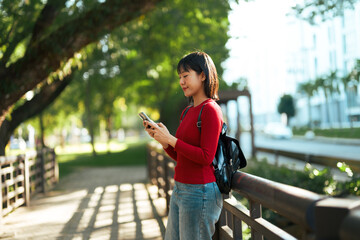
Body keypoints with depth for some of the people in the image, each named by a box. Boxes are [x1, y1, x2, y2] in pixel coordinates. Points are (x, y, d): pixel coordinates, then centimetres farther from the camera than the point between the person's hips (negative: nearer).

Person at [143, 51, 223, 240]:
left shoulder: (210, 110, -12)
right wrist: (159, 137, 4)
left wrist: (170, 139, -17)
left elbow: (206, 157, -19)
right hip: (180, 189, 9)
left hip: (199, 192, -9)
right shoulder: (188, 111, 14)